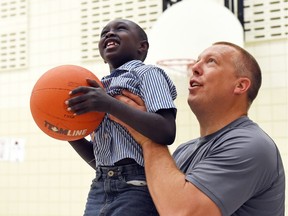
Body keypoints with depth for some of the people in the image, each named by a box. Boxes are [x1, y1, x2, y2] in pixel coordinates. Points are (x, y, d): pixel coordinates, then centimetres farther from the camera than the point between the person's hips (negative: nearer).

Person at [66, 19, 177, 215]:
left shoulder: (147, 73, -1)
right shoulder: (102, 87, 17)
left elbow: (167, 132, -17)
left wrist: (111, 105, -20)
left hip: (136, 188, -6)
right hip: (99, 190, 6)